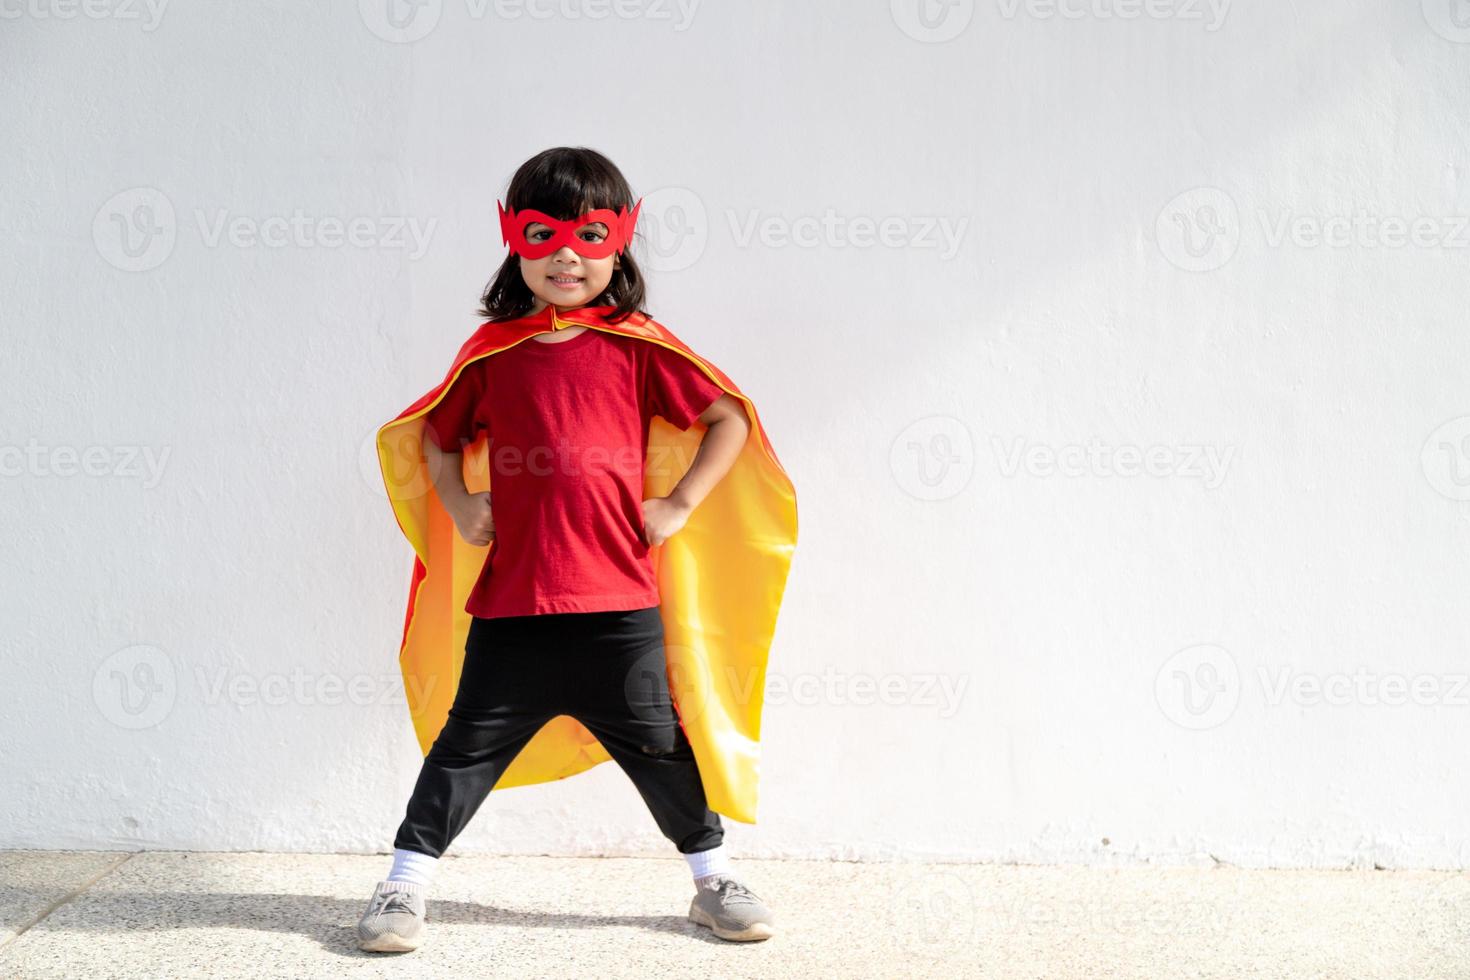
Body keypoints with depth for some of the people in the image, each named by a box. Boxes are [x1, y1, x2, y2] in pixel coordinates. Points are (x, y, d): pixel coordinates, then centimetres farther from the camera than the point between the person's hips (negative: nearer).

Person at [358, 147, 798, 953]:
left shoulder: (638, 347, 1)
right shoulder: (492, 350, 5)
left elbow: (730, 419, 4)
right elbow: (433, 435, 19)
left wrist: (678, 504, -3)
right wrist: (460, 507, 5)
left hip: (619, 600, 0)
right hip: (510, 601, 1)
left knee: (657, 743, 11)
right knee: (468, 743, 7)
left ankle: (714, 880, 26)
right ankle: (405, 884, 18)